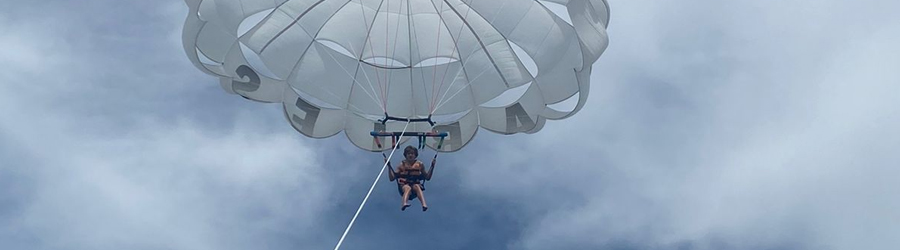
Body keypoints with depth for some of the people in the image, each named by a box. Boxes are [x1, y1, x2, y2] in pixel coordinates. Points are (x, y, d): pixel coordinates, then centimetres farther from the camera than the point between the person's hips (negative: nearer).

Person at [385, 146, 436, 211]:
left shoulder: (419, 164, 11)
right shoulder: (402, 165, 8)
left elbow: (427, 178, 15)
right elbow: (392, 178, 5)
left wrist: (432, 166, 5)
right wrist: (389, 166, -4)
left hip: (416, 184, 1)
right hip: (404, 185, -1)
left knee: (417, 187, -36)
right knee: (408, 188, -37)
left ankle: (424, 205, -57)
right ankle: (404, 203, -67)